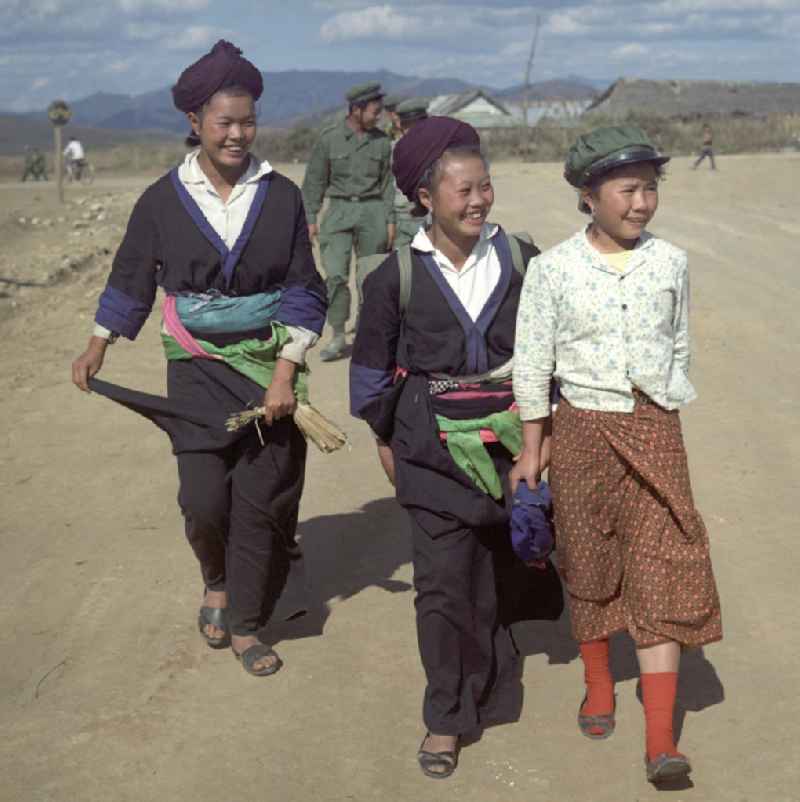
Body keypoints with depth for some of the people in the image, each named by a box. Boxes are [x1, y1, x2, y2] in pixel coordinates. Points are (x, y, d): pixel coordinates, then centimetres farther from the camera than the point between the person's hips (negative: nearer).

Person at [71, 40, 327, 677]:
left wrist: (285, 372, -10)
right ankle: (217, 582, 29)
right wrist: (97, 347, 10)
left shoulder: (280, 195, -3)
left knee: (261, 499, 0)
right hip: (197, 369, 0)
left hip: (269, 367, 0)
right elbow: (132, 279, 10)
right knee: (204, 499, -5)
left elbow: (303, 290, -3)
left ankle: (246, 625, 17)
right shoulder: (164, 200, -2)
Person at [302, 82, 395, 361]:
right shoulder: (329, 138, -1)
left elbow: (388, 183, 10)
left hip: (372, 210, 2)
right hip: (339, 210, -2)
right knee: (336, 275, -11)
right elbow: (314, 180, 4)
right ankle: (337, 336, -4)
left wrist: (391, 220, 5)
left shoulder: (381, 141, 5)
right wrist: (311, 218, -1)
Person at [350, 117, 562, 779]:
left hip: (513, 439, 2)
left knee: (508, 564, 14)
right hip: (435, 448, -2)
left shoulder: (520, 260, -3)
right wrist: (385, 437, 11)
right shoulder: (396, 277, -7)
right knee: (443, 582, -4)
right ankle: (447, 717, 10)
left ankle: (488, 677, 39)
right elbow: (373, 366, 5)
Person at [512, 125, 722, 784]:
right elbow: (532, 365, -2)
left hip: (655, 432, 1)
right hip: (583, 429, -1)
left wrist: (669, 419, 13)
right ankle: (598, 683, 36)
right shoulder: (553, 269, -6)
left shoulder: (670, 263, 1)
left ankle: (660, 738, -3)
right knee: (589, 563, 12)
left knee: (662, 569, -4)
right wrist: (531, 450, 0)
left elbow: (679, 350, 12)